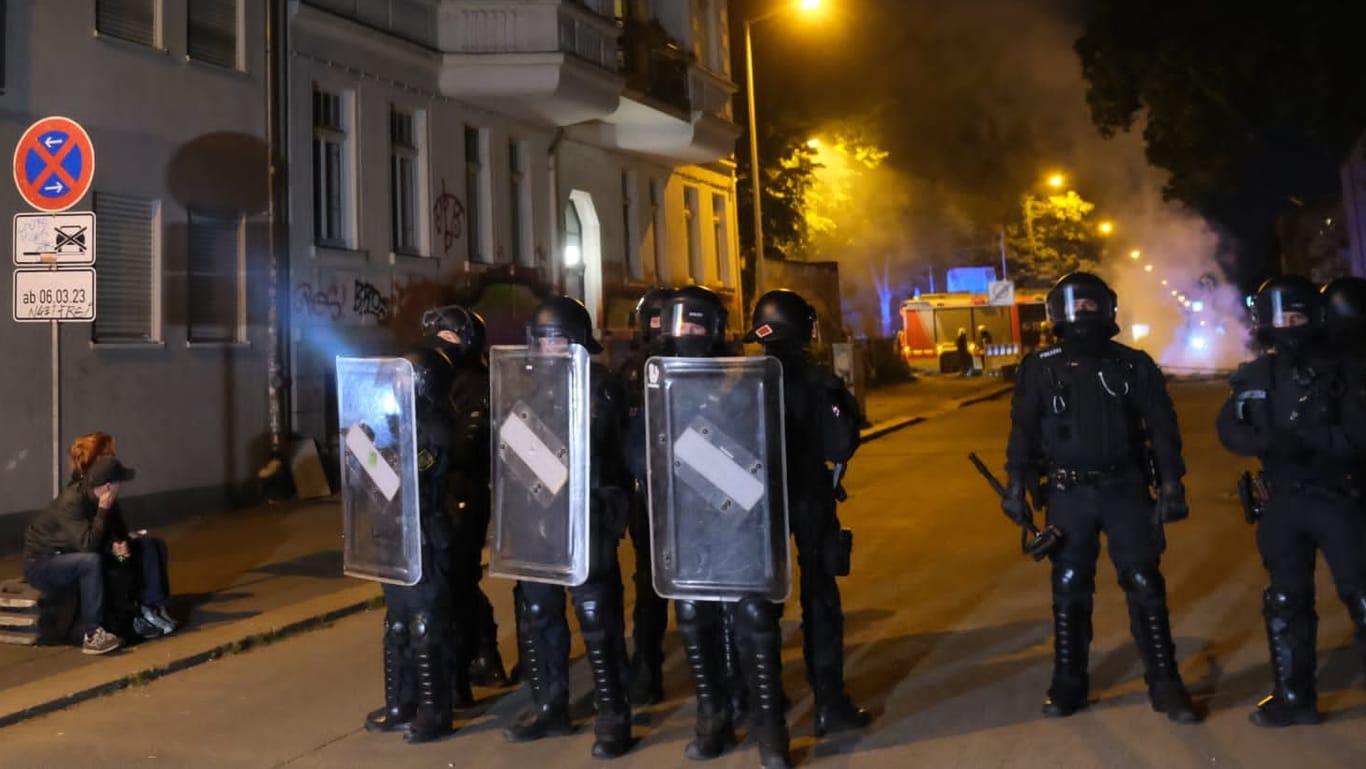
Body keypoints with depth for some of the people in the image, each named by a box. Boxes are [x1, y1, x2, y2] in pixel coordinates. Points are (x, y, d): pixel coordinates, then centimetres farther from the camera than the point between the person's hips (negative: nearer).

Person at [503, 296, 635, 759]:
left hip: (587, 517, -6)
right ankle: (549, 706, 28)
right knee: (537, 615, 13)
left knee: (596, 618, -1)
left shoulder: (601, 386, -4)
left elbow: (601, 446, -15)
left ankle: (612, 716, 10)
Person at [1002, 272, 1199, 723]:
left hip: (1125, 489, 0)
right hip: (1069, 495, 1)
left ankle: (1165, 684, 11)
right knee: (1069, 589, 7)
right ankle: (1068, 683, 19)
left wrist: (1171, 488, -4)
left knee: (1145, 586, 0)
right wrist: (1016, 488, -1)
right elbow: (1023, 432, 5)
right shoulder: (1040, 369, 3)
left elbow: (1162, 430, 3)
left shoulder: (1134, 366, 2)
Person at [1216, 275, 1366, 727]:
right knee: (1285, 601, 10)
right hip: (1283, 502, 4)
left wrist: (1309, 438, -27)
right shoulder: (1253, 377, 4)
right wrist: (1271, 441, -21)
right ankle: (1294, 697, 23)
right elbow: (1230, 431, -2)